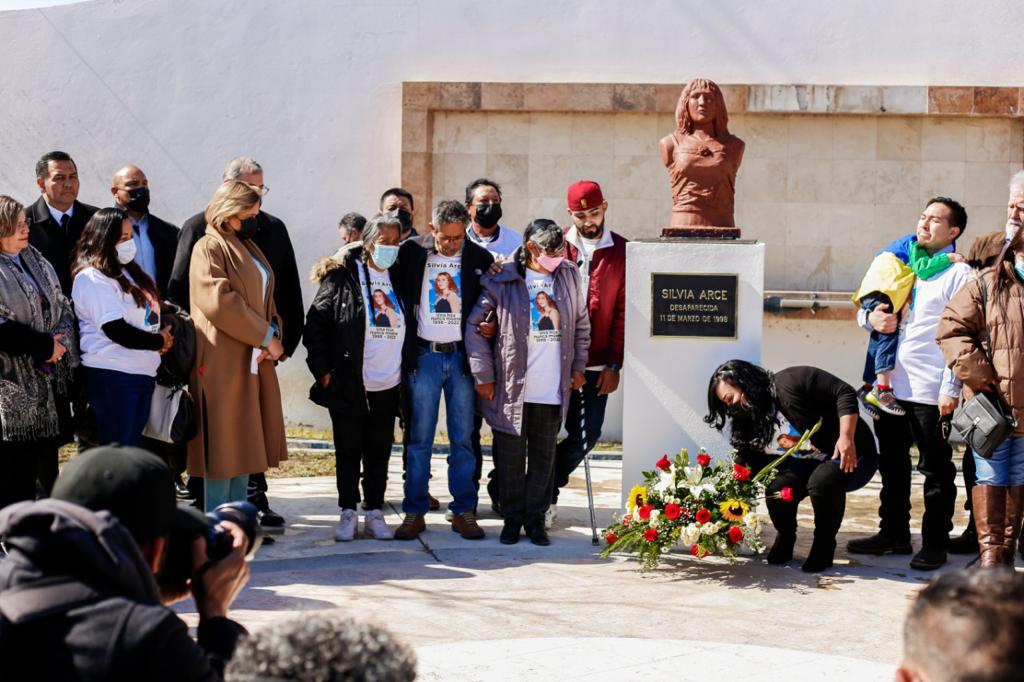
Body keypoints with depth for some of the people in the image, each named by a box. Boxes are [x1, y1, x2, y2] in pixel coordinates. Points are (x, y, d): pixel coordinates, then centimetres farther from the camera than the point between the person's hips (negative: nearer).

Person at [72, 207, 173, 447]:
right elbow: (117, 331, -18)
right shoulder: (92, 279, -12)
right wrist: (159, 342, -7)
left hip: (143, 372, 9)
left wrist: (162, 339, 0)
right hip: (113, 375, -9)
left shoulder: (128, 272, 16)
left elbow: (147, 314, 21)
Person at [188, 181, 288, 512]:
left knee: (243, 445, 10)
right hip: (223, 363, -9)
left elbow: (265, 299, 21)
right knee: (223, 447, -7)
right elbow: (219, 301, -20)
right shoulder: (208, 248, -8)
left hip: (253, 361, 9)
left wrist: (273, 335, 1)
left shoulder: (249, 249, 20)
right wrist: (265, 336, -16)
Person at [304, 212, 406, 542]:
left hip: (388, 385, 3)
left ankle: (375, 512, 17)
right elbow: (315, 324, -4)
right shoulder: (343, 276, -5)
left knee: (379, 451, 8)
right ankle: (348, 513, 15)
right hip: (348, 384, -3)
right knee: (348, 450, 6)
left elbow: (409, 327, 15)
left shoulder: (399, 277, 8)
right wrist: (322, 370, -8)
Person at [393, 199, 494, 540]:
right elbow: (402, 299, 7)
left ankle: (464, 512, 11)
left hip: (462, 357, 1)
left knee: (463, 439, 3)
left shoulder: (480, 259, 2)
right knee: (419, 438, 1)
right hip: (424, 356, 0)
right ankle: (414, 512, 6)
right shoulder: (412, 253, 0)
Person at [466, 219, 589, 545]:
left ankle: (535, 518, 19)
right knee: (510, 455, 4)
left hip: (553, 389, 3)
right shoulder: (502, 280, -7)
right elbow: (474, 325, -4)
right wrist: (483, 375, -5)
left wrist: (578, 367, 13)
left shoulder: (568, 276, 6)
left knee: (544, 455, 8)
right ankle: (512, 518, 17)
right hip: (512, 387, -3)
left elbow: (582, 325, 17)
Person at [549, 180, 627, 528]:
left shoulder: (622, 252, 2)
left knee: (587, 434, 2)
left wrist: (614, 364, -3)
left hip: (596, 364, 1)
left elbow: (623, 311, 2)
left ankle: (547, 490, 23)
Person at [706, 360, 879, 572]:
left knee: (822, 481, -37)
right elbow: (749, 463, 0)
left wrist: (846, 437, -31)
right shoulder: (756, 417, 1)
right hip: (818, 459, 6)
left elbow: (845, 393, -21)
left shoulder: (789, 382, -20)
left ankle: (824, 546, -12)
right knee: (778, 488, -22)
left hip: (853, 453, -6)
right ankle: (785, 540, 7)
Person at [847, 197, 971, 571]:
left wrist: (951, 389, -16)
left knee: (936, 469, 3)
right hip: (891, 384, 7)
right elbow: (867, 308, 22)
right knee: (892, 464, 15)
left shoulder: (959, 274, -4)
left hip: (930, 390, -7)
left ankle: (935, 543, 10)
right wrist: (870, 317, -3)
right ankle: (894, 533, 27)